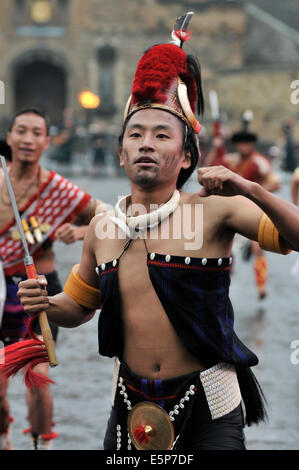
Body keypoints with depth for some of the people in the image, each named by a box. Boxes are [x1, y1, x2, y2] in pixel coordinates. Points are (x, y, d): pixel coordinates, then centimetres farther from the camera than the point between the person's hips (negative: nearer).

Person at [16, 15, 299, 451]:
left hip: (208, 410, -3)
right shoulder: (103, 228, 3)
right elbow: (79, 307, 18)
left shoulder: (213, 210, -9)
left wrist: (250, 189, -31)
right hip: (131, 405, 4)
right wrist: (47, 304, -4)